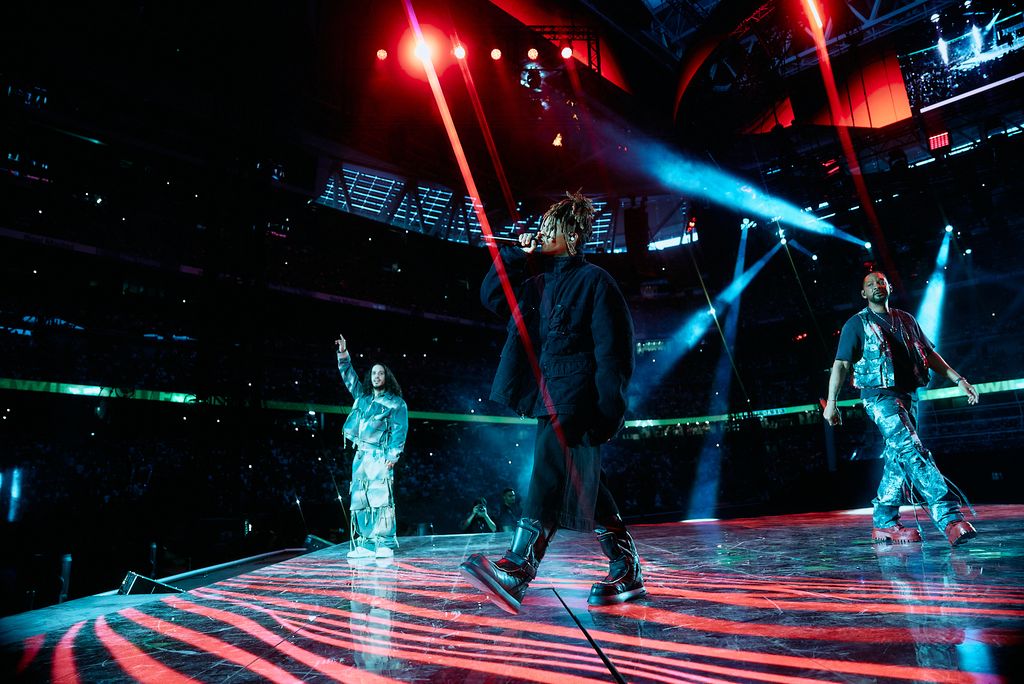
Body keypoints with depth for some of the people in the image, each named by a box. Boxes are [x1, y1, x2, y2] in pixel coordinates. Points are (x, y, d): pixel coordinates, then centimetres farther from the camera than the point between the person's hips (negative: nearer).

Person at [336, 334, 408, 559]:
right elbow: (349, 377, 25)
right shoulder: (362, 397, 20)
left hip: (380, 456, -6)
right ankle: (365, 544, 4)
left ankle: (385, 544, -11)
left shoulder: (396, 403, 3)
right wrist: (343, 355, 15)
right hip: (361, 455, 6)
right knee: (359, 499, 1)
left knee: (380, 498, -13)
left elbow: (400, 430, -4)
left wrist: (393, 455, -14)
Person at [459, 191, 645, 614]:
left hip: (577, 398, -8)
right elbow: (491, 297, 18)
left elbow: (613, 350, -10)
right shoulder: (539, 281, 20)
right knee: (584, 487, 10)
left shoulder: (594, 280, -3)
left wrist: (609, 410, -17)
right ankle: (626, 573, 19)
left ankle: (516, 570, -27)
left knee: (551, 476, -20)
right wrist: (518, 254, 12)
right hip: (549, 399, 8)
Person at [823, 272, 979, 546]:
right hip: (880, 396, -6)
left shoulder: (906, 320, 18)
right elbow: (841, 364, -2)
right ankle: (949, 517, -26)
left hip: (909, 396, 6)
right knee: (912, 450, -21)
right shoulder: (857, 324, 2)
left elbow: (930, 354, 22)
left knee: (899, 459, 5)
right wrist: (831, 402, -9)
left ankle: (884, 524, 13)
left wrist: (958, 379, 10)